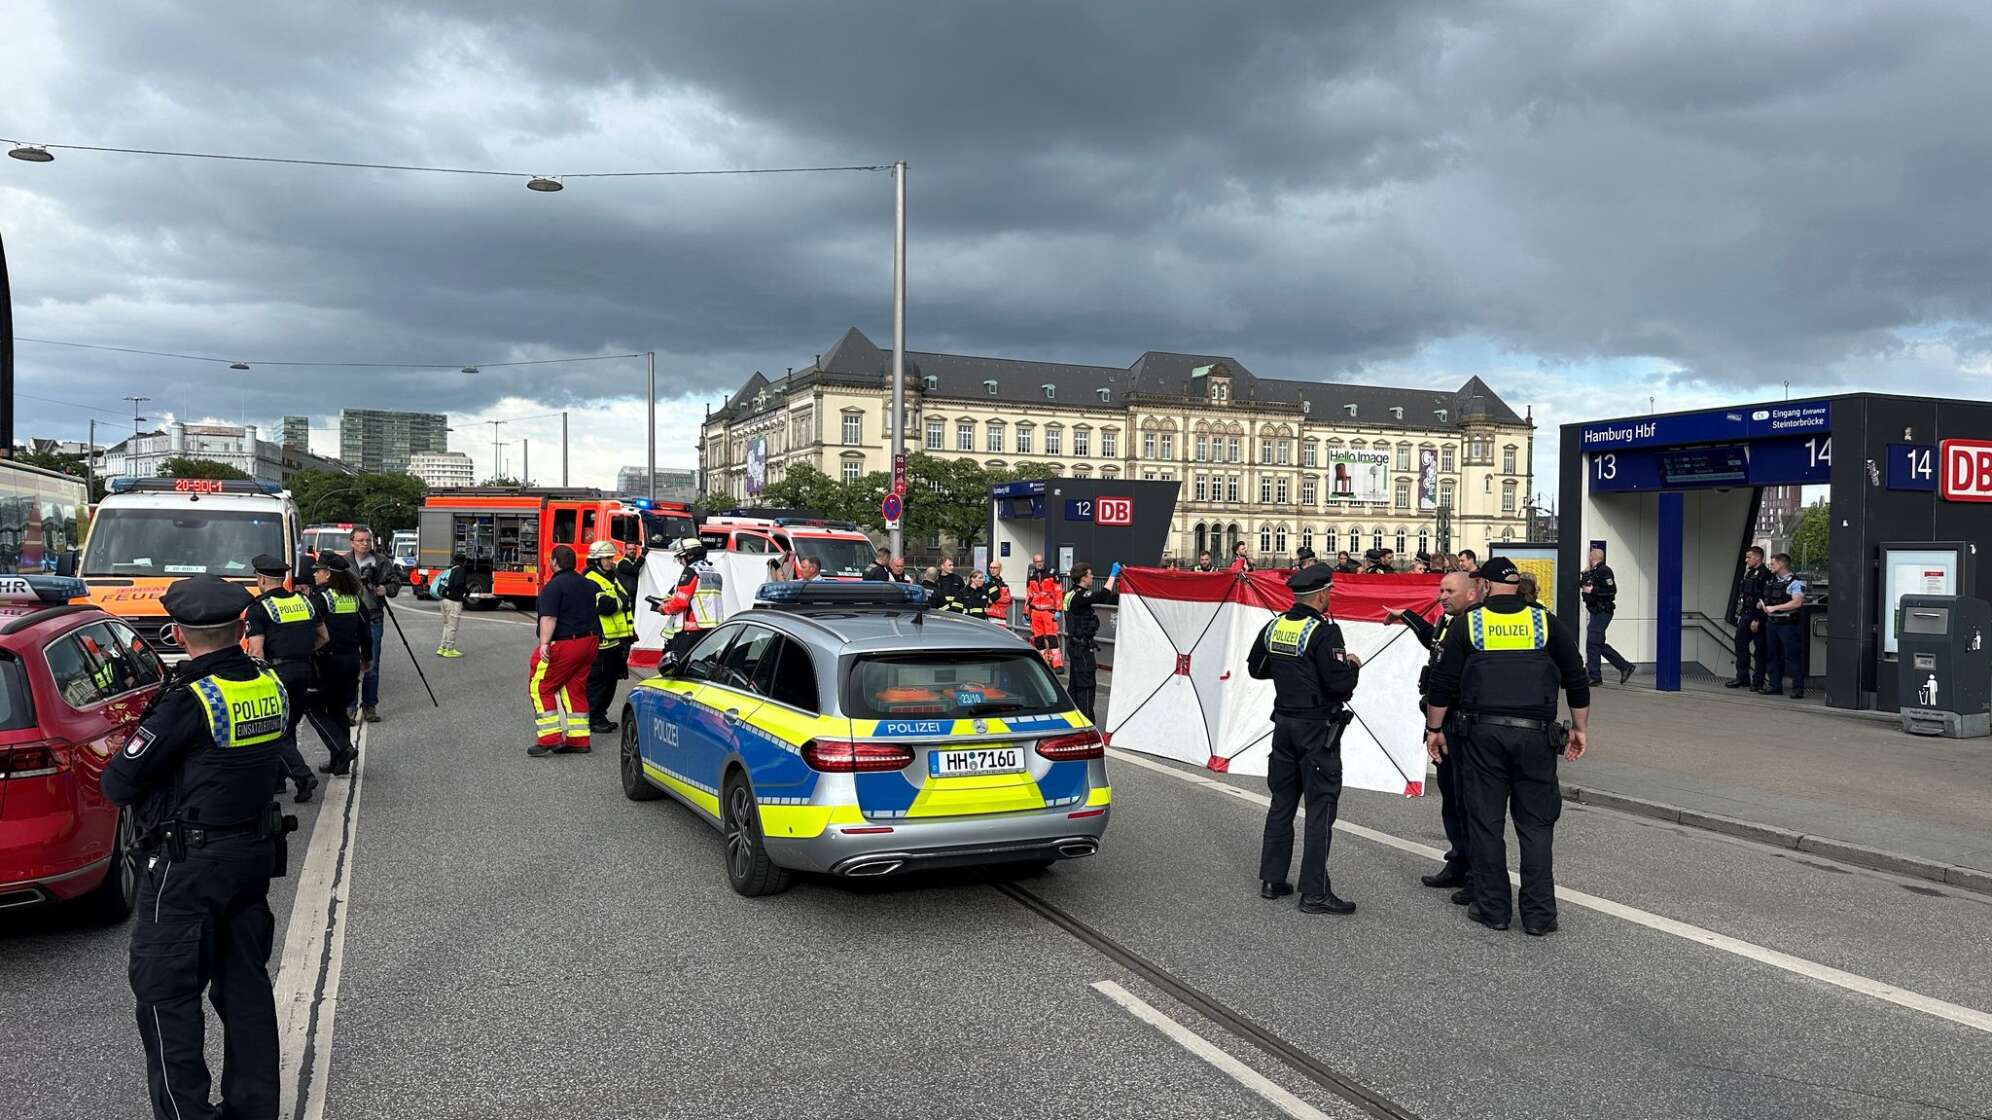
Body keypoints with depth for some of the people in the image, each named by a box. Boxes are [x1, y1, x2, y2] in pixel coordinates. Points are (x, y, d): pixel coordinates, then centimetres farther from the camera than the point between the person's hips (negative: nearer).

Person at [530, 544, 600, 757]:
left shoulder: (554, 586, -12)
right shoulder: (587, 584, 15)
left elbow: (549, 618, -23)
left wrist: (544, 643, -30)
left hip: (565, 644, -8)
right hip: (590, 641, 8)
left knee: (541, 687, 0)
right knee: (574, 689, 14)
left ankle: (550, 738, -6)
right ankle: (578, 739, 13)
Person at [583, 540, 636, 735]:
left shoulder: (613, 579, 19)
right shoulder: (590, 582, -11)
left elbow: (626, 608, 24)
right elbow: (605, 606, -25)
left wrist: (631, 632, 19)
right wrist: (621, 600, -7)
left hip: (617, 641, 9)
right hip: (602, 641, -9)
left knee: (611, 680, 15)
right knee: (597, 681, -4)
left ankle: (601, 715, 24)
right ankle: (594, 719, 3)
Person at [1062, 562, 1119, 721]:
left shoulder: (1072, 594, 11)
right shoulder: (1079, 596, -19)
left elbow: (1100, 598, 18)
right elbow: (1102, 596, -32)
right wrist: (1112, 576, -22)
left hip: (1075, 644, 10)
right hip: (1083, 645, -10)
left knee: (1075, 682, 16)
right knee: (1087, 684, -7)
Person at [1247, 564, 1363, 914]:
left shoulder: (1274, 627, 4)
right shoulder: (1323, 632, -18)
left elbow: (1256, 668, 15)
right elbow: (1340, 683, -22)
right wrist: (1353, 665, -3)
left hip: (1284, 724, 7)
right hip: (1317, 728, -7)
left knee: (1281, 802, 15)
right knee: (1320, 809, -2)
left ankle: (1271, 879, 20)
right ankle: (1314, 893, -1)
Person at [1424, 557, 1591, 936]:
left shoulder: (1467, 623, 3)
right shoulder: (1546, 623, 6)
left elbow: (1443, 683, 1)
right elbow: (1577, 680, 9)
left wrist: (1434, 728, 11)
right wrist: (1579, 728, 19)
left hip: (1483, 733, -1)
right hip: (1535, 734, 1)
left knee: (1486, 822, 7)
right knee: (1536, 824, 7)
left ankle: (1492, 908, 13)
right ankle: (1539, 914, 7)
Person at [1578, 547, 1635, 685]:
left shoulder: (1604, 571, -12)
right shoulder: (1592, 572, 16)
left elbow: (1612, 590, -20)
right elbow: (1579, 586, 21)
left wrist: (1592, 590, -20)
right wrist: (1584, 573, 10)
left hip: (1602, 612, -10)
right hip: (1596, 612, 10)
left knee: (1592, 643, -8)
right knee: (1599, 645, 13)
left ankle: (1595, 677, -4)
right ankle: (1625, 666, 20)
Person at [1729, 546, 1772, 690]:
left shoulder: (1765, 575, -13)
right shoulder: (1748, 573, 15)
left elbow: (1766, 600, -18)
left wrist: (1757, 620, -20)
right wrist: (1739, 614, 16)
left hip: (1757, 617, -9)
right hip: (1745, 616, 9)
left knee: (1760, 650, 1)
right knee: (1741, 645, 10)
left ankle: (1758, 681, 6)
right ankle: (1742, 678, 17)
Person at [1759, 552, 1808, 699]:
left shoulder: (1795, 582, -9)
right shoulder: (1771, 580, 14)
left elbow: (1797, 603, -20)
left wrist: (1774, 608, -20)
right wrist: (1763, 604, 4)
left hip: (1788, 624, -8)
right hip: (1772, 623, 8)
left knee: (1793, 656, -5)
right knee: (1773, 655, 10)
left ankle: (1798, 688, -2)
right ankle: (1775, 685, 17)